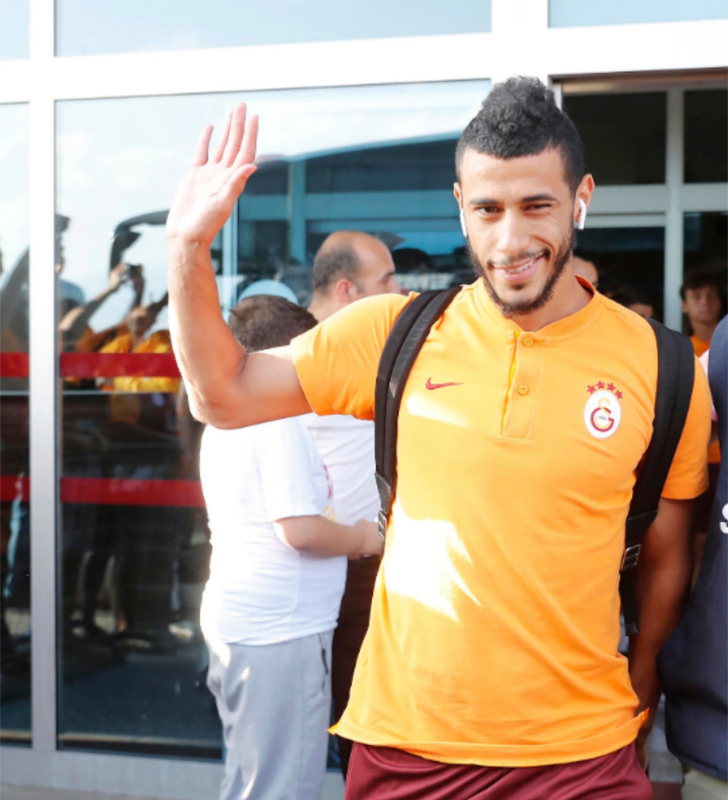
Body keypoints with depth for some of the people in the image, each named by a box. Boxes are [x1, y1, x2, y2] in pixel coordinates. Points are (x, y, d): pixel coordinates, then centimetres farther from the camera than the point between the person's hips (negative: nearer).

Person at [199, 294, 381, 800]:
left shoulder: (226, 423, 14)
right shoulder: (280, 424, -16)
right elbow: (299, 530, -22)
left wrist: (345, 535, 17)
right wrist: (362, 538, -6)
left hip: (233, 620, 10)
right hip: (281, 630, -10)